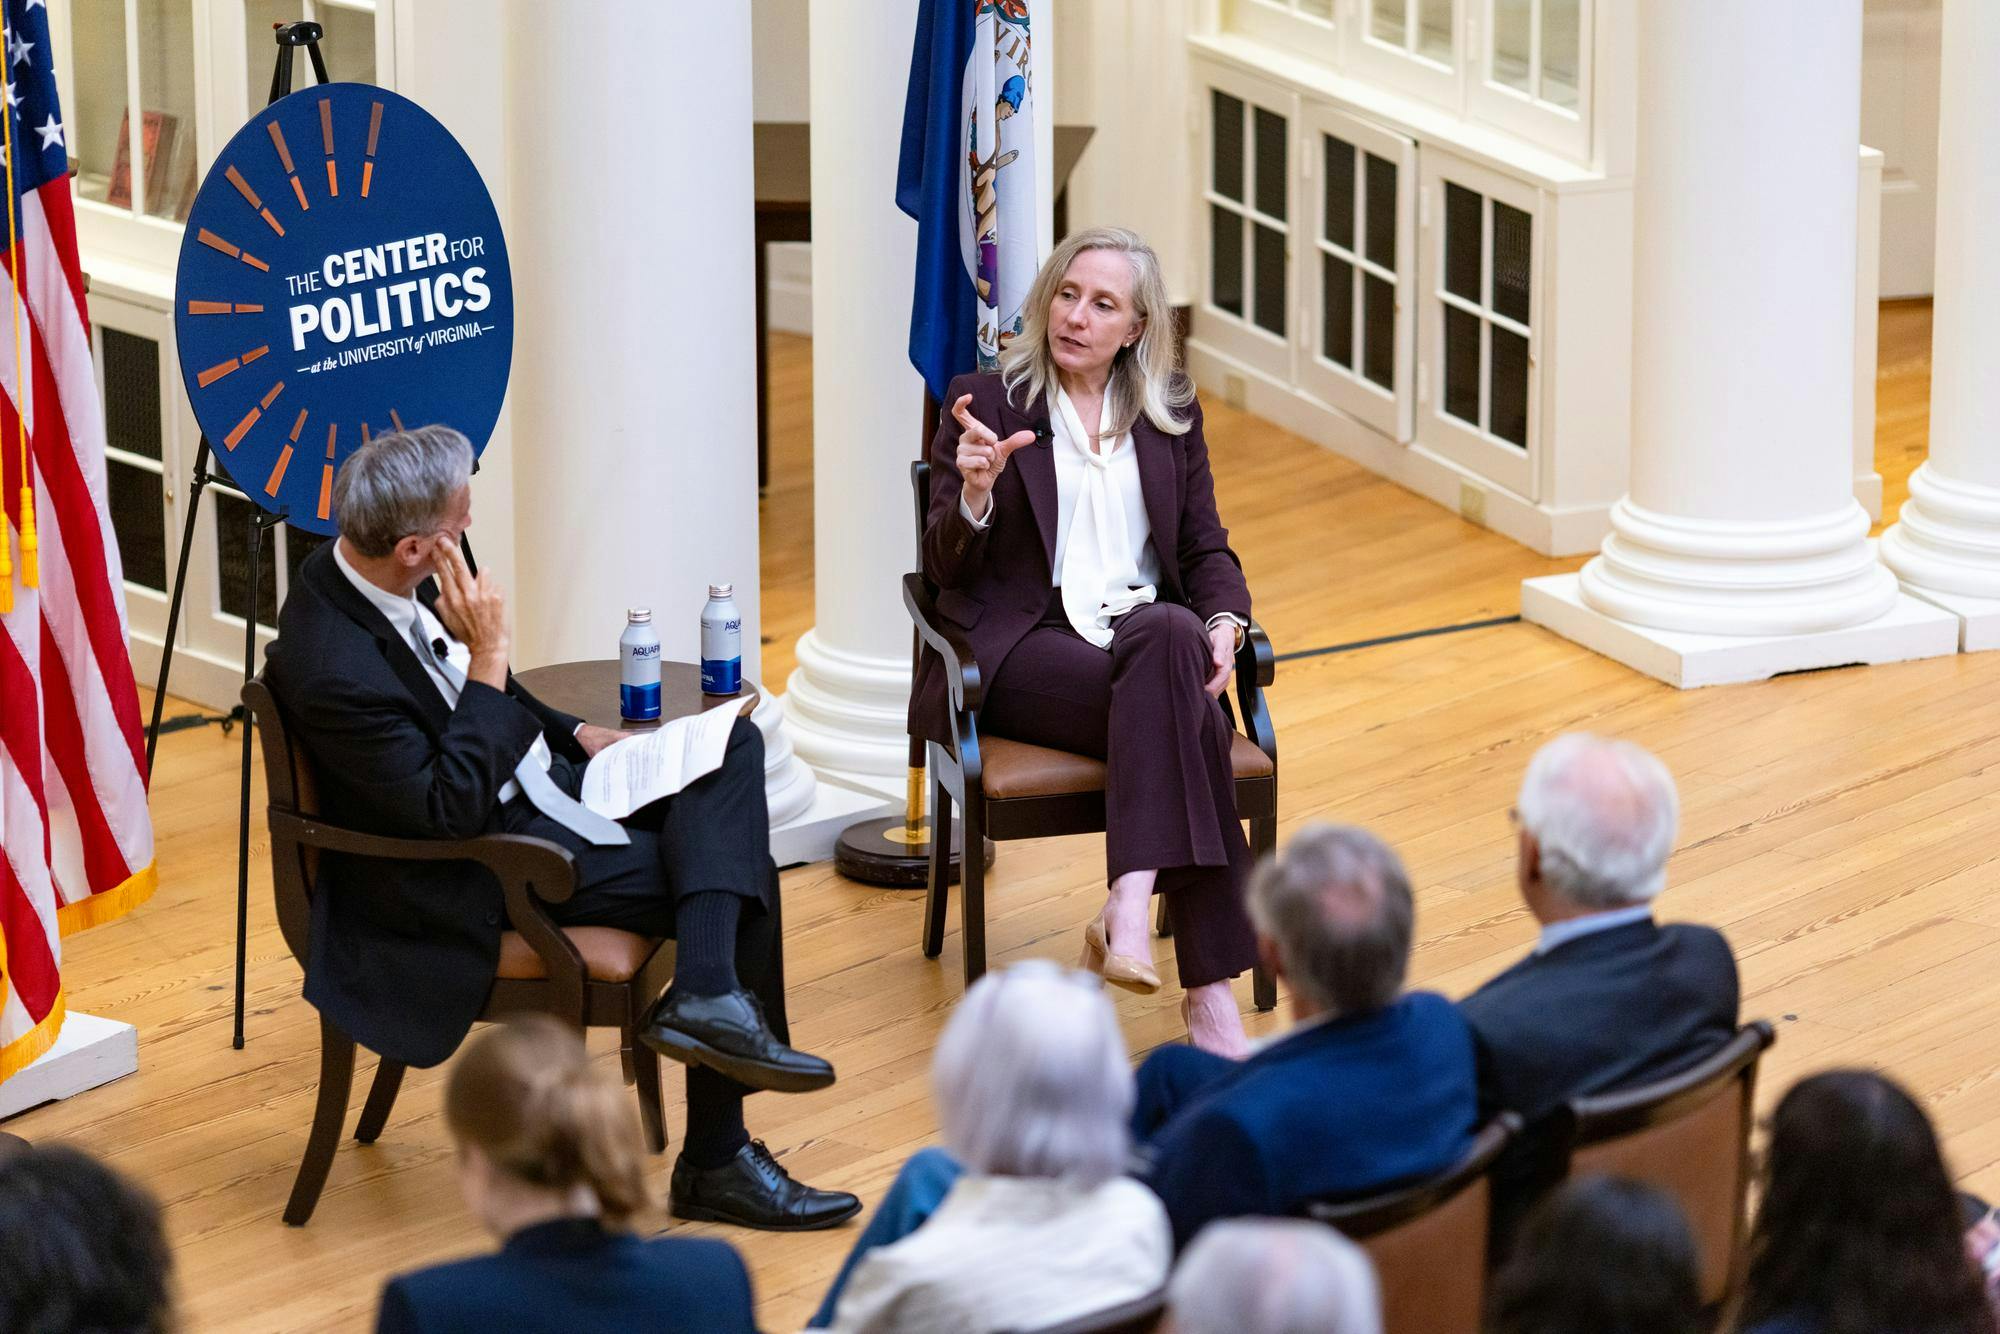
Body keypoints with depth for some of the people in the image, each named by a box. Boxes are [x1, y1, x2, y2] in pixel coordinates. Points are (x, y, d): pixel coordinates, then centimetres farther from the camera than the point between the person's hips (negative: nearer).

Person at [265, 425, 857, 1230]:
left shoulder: (376, 575, -3)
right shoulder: (333, 671, -32)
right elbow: (451, 808, -28)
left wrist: (573, 734, 9)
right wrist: (488, 656, -27)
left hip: (532, 779, 9)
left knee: (732, 746, -6)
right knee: (742, 888, -13)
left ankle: (709, 989, -18)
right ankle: (716, 1162, -8)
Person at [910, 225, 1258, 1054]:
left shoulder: (1172, 412, 16)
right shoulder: (987, 403, 6)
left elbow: (1205, 547, 16)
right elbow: (943, 567, 1)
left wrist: (1223, 624, -6)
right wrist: (976, 493, -21)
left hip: (1143, 628, 3)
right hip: (1025, 649, -3)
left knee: (1174, 634, -36)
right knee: (1181, 717, -33)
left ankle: (1129, 905, -42)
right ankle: (1205, 985, -39)